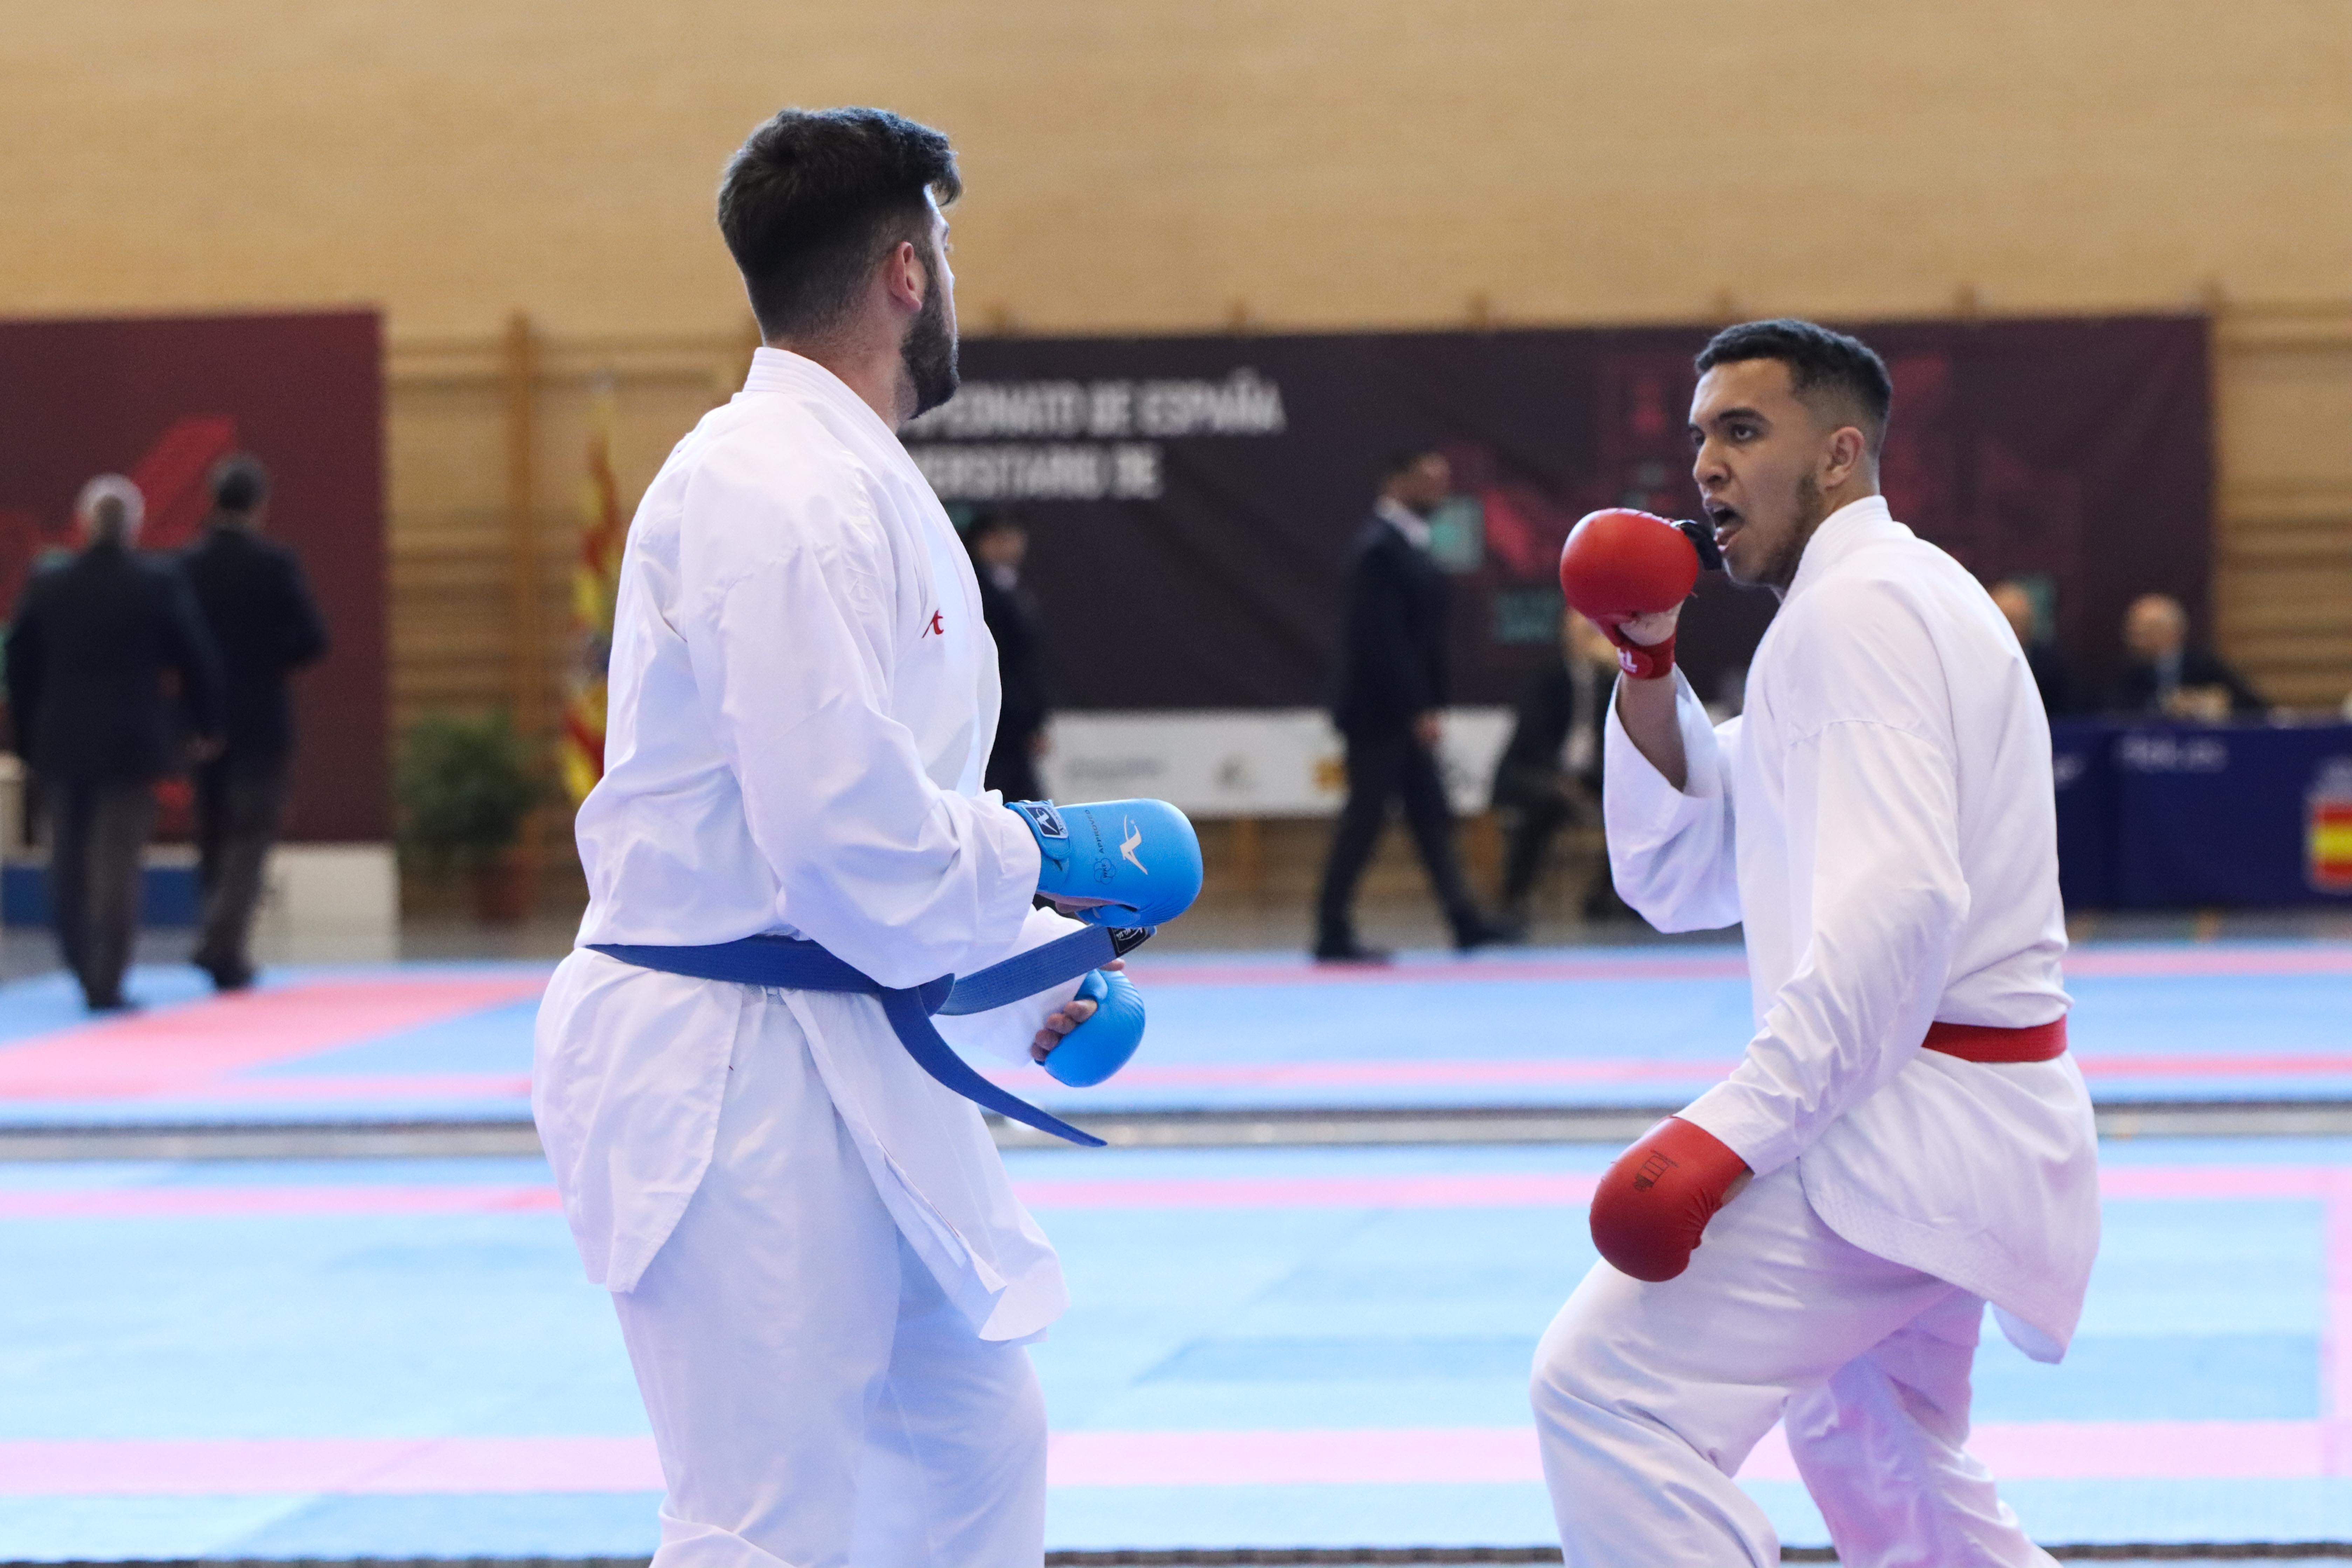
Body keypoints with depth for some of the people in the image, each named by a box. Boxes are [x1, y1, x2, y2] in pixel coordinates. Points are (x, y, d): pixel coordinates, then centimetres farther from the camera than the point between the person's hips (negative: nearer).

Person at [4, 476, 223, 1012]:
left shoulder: (47, 586, 1)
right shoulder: (161, 584, -7)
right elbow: (197, 660, -3)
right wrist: (205, 724, 11)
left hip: (61, 745, 3)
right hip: (132, 745, -3)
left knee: (69, 861, 15)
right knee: (119, 861, -1)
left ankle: (84, 971, 22)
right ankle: (106, 983, -5)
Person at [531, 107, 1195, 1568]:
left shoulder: (855, 481, 15)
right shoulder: (776, 493, -18)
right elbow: (843, 831, -25)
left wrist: (1037, 971, 18)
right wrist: (1049, 856, -9)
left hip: (838, 1062, 11)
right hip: (732, 1071, -11)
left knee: (974, 1445, 19)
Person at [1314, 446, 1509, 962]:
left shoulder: (1408, 543, 13)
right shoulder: (1380, 548, -17)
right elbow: (1384, 640, -22)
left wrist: (1428, 705, 13)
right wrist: (1419, 710, -23)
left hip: (1407, 713, 10)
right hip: (1380, 711, -10)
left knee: (1431, 816, 8)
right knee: (1365, 817, -5)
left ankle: (1464, 920, 8)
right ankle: (1333, 934, 1)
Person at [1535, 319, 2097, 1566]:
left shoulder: (1861, 603, -13)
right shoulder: (1888, 600, 20)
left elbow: (1900, 900, -27)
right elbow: (1677, 879, 19)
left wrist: (1732, 1130, -30)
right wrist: (1648, 662, 6)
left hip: (1914, 1115, -11)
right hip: (1940, 1113, 11)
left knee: (1605, 1391, -21)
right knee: (1871, 1461, 28)